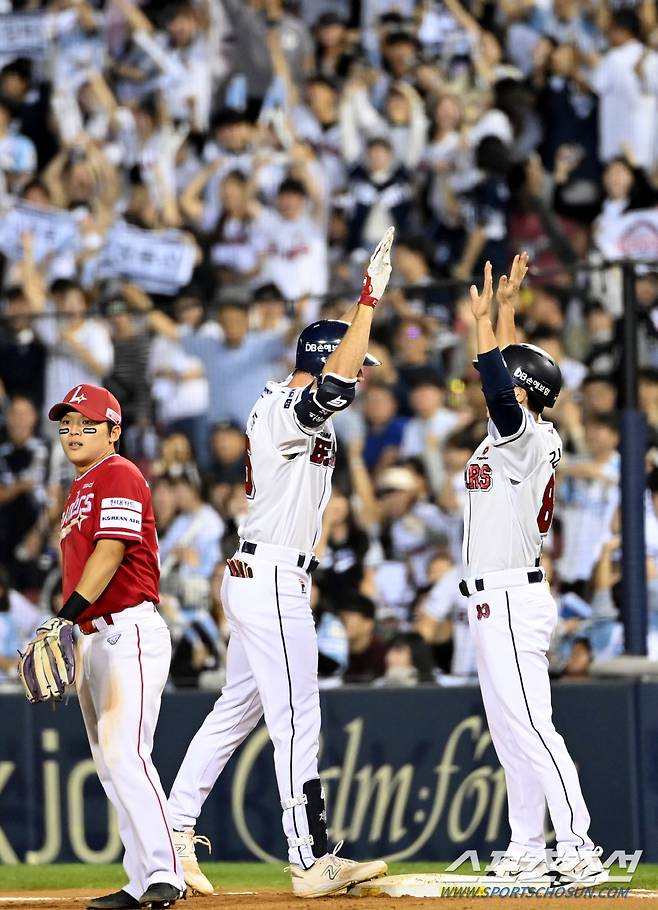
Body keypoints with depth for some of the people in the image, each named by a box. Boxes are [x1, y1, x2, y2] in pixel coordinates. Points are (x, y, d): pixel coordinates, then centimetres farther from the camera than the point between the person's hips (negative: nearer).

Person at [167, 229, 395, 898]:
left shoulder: (287, 414, 17)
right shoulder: (284, 411, -16)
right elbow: (333, 390, -36)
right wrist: (368, 301, -34)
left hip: (266, 580, 11)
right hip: (269, 579, -11)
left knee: (236, 710, 14)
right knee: (296, 721, -10)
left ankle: (174, 833, 17)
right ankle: (312, 863, -10)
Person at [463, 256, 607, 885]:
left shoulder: (525, 437, -14)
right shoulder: (523, 434, 13)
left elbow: (499, 390, -30)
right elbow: (508, 371, 24)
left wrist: (485, 317, -26)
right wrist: (506, 308, 22)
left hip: (510, 599, -11)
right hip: (495, 601, 11)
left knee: (531, 726, -14)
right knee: (509, 728, 11)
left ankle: (578, 850, -18)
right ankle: (528, 851, 14)